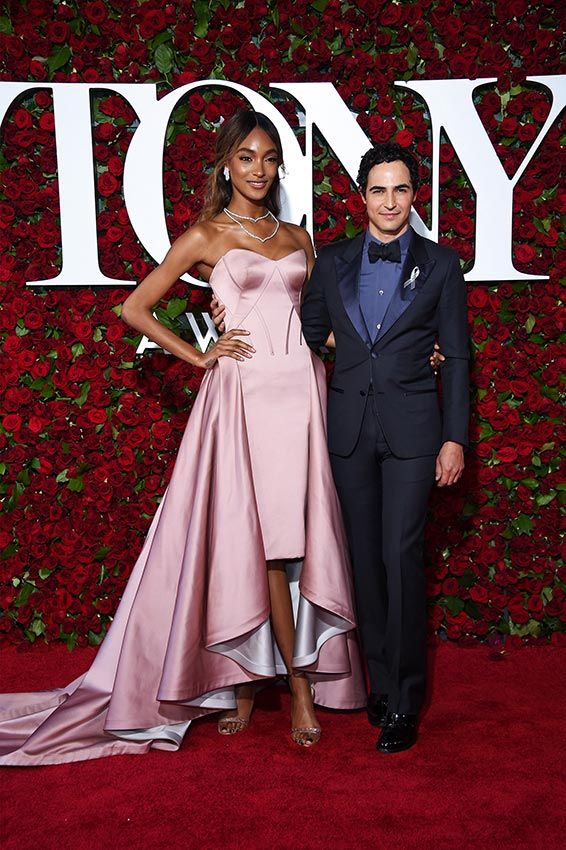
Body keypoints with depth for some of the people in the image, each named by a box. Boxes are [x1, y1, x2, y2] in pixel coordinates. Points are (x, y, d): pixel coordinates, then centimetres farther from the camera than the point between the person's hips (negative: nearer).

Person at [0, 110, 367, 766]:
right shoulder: (205, 237, 3)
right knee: (266, 539, -4)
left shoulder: (296, 238, 16)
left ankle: (245, 679, 16)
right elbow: (135, 308, 5)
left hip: (301, 387, 4)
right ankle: (299, 685, 8)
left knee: (294, 536, 3)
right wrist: (200, 356, -1)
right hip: (243, 391, -4)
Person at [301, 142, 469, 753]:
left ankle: (403, 704, 5)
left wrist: (454, 438, -3)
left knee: (401, 557, -7)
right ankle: (381, 684, 22)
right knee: (365, 558, 8)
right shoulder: (332, 262, 8)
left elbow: (456, 356, 2)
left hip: (411, 427, -3)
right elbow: (308, 337, 17)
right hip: (349, 424, 3)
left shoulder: (440, 265, 3)